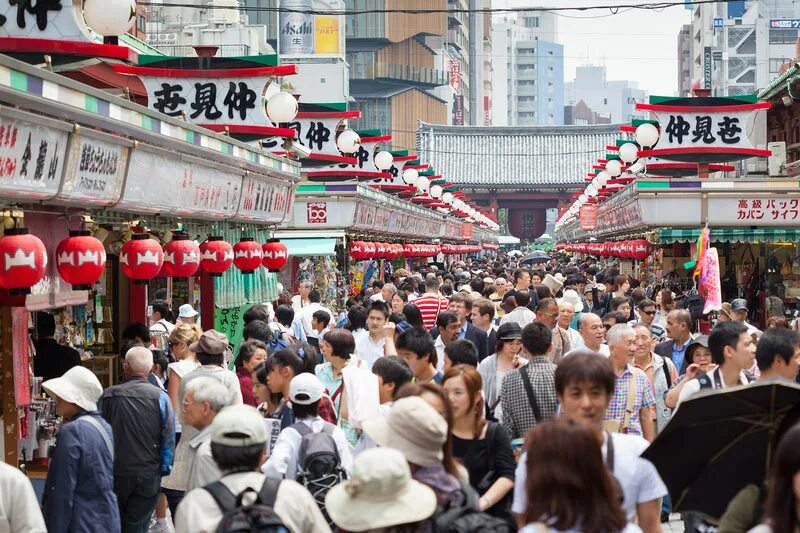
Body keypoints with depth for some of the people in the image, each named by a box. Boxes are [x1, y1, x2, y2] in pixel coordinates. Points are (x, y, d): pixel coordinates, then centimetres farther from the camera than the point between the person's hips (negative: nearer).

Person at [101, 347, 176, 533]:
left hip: (114, 475, 1)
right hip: (148, 475, -1)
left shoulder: (108, 395, -5)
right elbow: (169, 438, -5)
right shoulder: (160, 397, -8)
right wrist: (164, 469, 7)